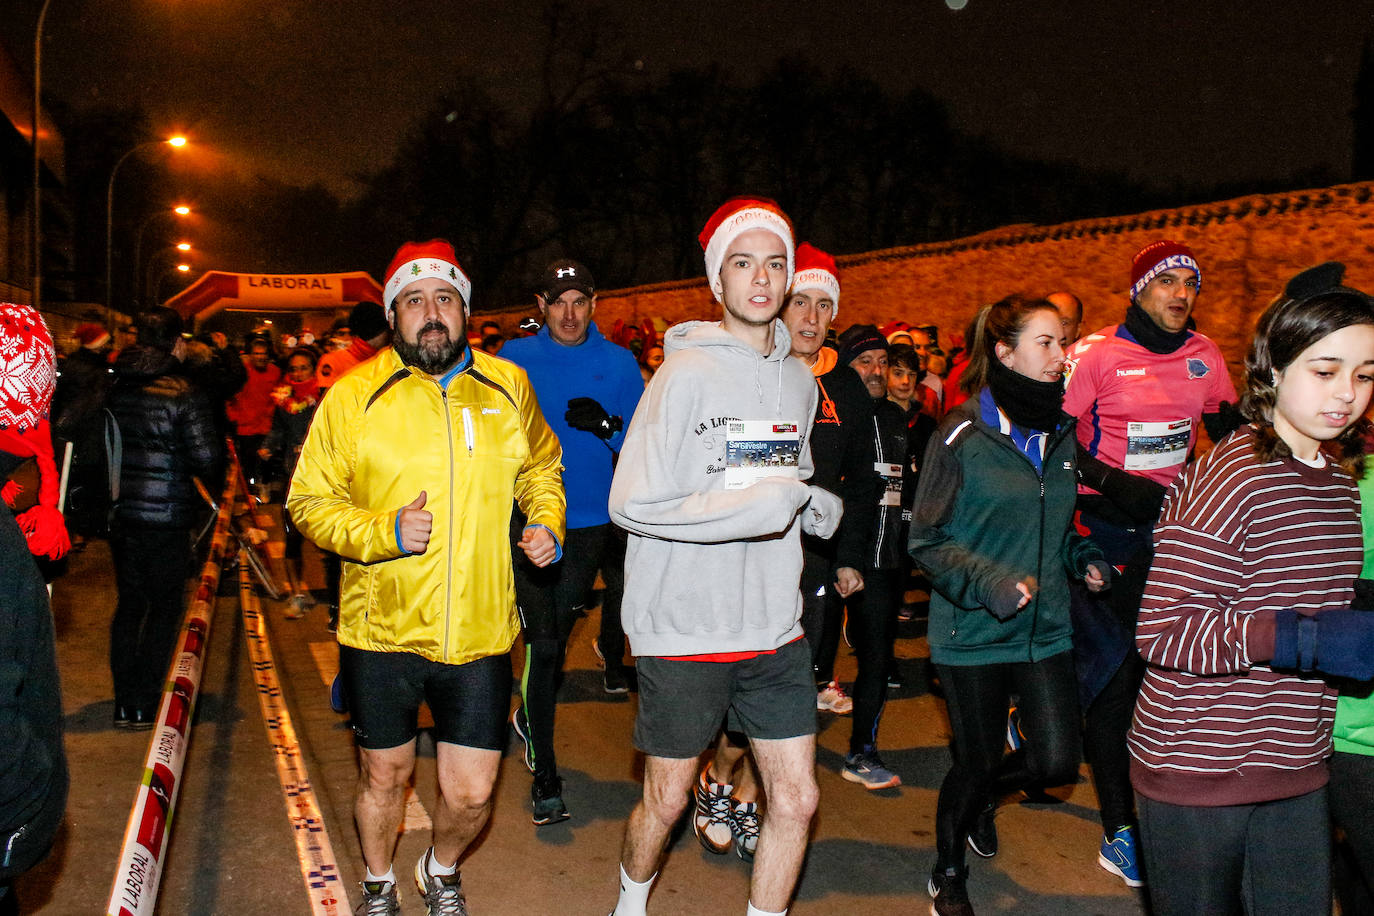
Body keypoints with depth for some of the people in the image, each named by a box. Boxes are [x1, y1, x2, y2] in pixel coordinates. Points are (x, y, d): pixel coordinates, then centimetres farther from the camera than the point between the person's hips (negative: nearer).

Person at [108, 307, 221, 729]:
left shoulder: (113, 386, 1)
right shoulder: (185, 394, -13)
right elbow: (206, 461, -15)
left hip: (120, 514, 5)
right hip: (166, 517, -5)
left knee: (128, 603, 15)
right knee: (164, 607, 8)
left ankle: (124, 703, 21)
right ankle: (145, 705, 11)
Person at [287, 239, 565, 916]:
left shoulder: (508, 387, 3)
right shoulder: (352, 396, -4)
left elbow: (541, 467, 19)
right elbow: (308, 499, -1)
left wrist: (548, 523, 1)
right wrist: (383, 531, -17)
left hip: (480, 633, 1)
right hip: (383, 630, -1)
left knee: (471, 793, 7)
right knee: (384, 775, 17)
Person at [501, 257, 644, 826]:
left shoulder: (618, 363, 2)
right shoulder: (515, 359, 0)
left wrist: (606, 424, -18)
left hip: (591, 520, 1)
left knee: (553, 639, 12)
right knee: (544, 646, -5)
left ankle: (528, 717, 42)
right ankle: (544, 775, 8)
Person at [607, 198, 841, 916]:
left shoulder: (800, 379, 8)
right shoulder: (687, 372, -12)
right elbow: (633, 502, -18)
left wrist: (814, 505, -1)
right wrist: (756, 505, -21)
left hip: (774, 627, 5)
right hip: (684, 626, -5)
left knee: (796, 799, 7)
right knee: (666, 802, 11)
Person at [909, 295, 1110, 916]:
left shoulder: (1062, 433, 7)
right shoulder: (962, 434, -11)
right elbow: (926, 540, -11)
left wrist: (1083, 557, 2)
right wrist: (988, 579, -25)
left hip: (1046, 627, 5)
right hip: (974, 630, -5)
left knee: (1058, 762, 2)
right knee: (976, 761, 6)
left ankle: (982, 793, 36)